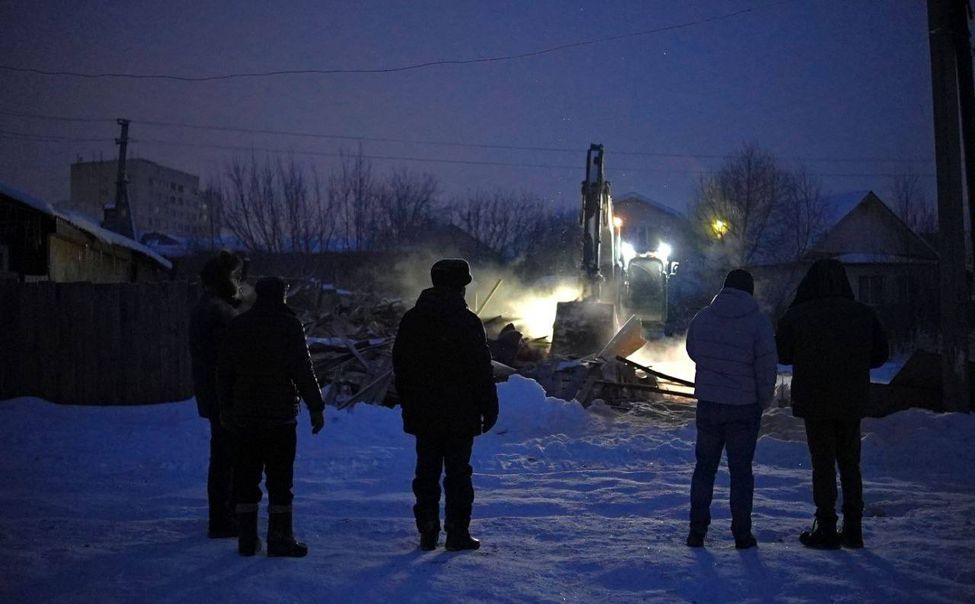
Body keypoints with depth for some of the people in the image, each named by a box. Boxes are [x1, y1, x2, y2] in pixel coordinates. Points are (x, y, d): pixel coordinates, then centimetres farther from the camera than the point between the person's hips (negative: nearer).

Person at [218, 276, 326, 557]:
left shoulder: (237, 326, 8)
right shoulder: (288, 325, -7)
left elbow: (224, 372, 12)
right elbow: (303, 371, -11)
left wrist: (226, 408, 21)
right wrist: (316, 407, -5)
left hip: (244, 415, 5)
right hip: (280, 414, -5)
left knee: (246, 477, 10)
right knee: (279, 478, 0)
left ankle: (247, 539, 13)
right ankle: (280, 539, 2)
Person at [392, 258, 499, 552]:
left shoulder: (411, 320, 6)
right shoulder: (466, 322, -11)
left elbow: (400, 366, 12)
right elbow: (482, 371, -11)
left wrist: (409, 405, 19)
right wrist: (489, 409, -3)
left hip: (423, 414, 5)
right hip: (460, 415, -4)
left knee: (426, 472, 11)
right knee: (458, 473, 3)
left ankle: (427, 531, 14)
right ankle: (457, 533, 5)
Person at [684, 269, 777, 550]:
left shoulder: (701, 318, -3)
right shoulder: (759, 323, -13)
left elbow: (692, 352, 12)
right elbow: (766, 368, -11)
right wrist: (764, 401, 4)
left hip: (708, 403, 3)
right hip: (745, 407, -2)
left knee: (705, 466, 13)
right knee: (741, 469, 7)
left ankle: (697, 530, 14)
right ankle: (742, 534, 11)